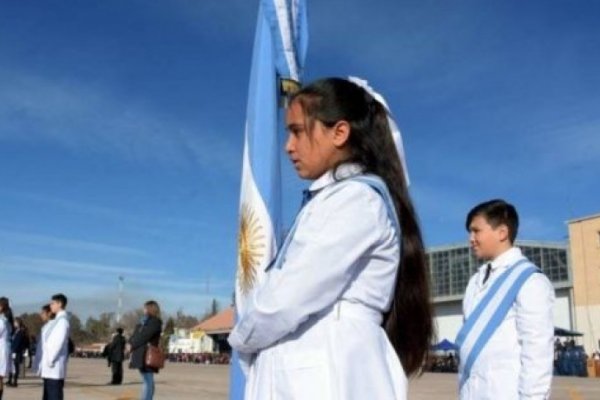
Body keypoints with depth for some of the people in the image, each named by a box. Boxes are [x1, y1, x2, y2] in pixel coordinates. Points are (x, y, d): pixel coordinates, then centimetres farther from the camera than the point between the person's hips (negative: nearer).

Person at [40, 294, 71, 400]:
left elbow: (59, 342, -19)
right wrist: (45, 361, 16)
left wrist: (51, 360, -18)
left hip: (54, 366, -10)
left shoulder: (62, 320, -13)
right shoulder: (56, 320, 17)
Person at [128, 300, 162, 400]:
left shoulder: (155, 321, -9)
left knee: (148, 381, -8)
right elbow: (136, 333, 14)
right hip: (141, 355, 9)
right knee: (147, 381, 13)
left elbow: (145, 335, -16)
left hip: (148, 355, -9)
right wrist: (130, 343, -3)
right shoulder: (145, 320, 18)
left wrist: (132, 345, -10)